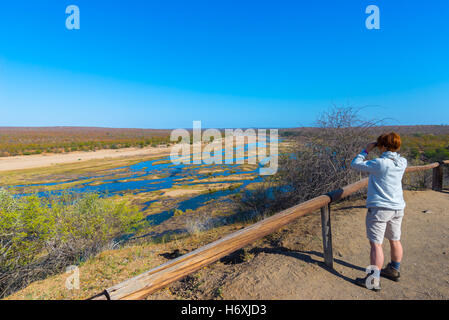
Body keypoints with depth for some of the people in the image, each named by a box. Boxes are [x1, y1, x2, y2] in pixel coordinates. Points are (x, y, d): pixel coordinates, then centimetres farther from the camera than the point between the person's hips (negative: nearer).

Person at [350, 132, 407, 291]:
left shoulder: (379, 163, -20)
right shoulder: (402, 163, 0)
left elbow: (355, 164, -12)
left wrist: (366, 151, -2)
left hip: (379, 208, -7)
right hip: (397, 208, 8)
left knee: (376, 243, -3)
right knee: (395, 240, 21)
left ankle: (374, 280, 1)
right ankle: (394, 271, 40)